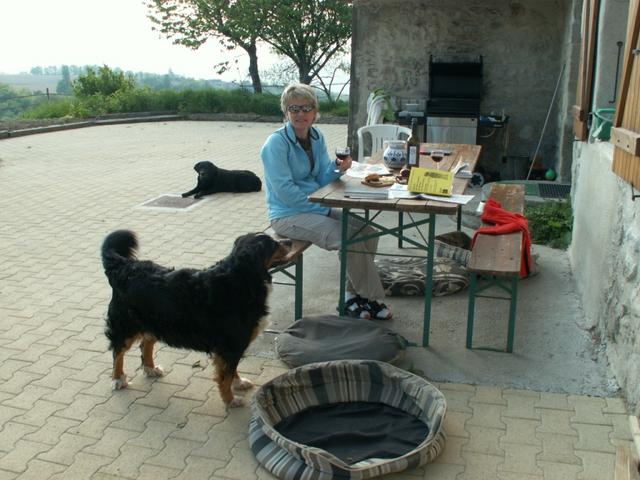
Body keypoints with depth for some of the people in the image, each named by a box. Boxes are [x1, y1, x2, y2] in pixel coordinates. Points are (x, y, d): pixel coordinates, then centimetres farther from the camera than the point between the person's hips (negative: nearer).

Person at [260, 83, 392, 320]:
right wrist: (323, 209, -19)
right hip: (287, 215, -8)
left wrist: (337, 168, -15)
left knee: (367, 231, -6)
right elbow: (286, 191, -21)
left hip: (316, 207, 8)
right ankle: (372, 299, -6)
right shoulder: (276, 144, -16)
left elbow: (322, 178, 7)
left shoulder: (316, 136, 6)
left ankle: (352, 295, 6)